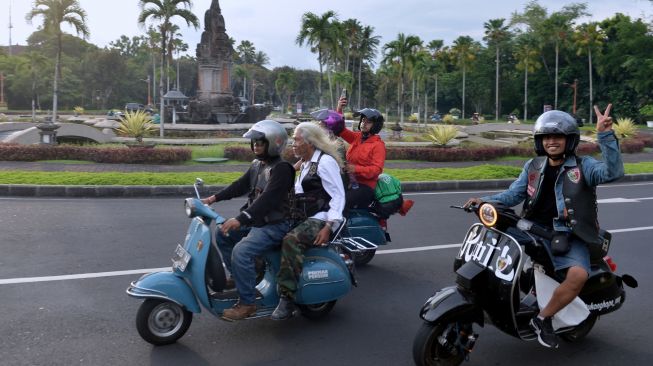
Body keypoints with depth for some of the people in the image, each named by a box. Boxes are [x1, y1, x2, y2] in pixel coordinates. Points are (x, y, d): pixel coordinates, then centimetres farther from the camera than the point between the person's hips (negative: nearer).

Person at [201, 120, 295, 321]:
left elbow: (267, 199, -28)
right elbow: (240, 185, 12)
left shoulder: (281, 168, -18)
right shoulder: (257, 165, 12)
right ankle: (237, 277, 26)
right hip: (256, 220, 10)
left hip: (275, 224, -10)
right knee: (223, 235, 14)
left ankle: (247, 303, -14)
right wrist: (214, 198, 1)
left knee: (241, 251, -26)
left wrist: (240, 219, -34)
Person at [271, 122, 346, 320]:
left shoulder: (325, 161, -7)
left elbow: (338, 196, -13)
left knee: (291, 240, -34)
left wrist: (328, 227, -22)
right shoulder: (305, 164, 21)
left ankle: (287, 297, -32)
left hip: (320, 220, -10)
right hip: (304, 218, 10)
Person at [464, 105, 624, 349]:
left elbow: (613, 172, -21)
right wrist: (485, 201, -11)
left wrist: (605, 135, -30)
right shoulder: (533, 166, 9)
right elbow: (513, 195, 6)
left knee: (578, 275, -31)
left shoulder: (583, 166, -2)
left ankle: (543, 318, -9)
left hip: (570, 238, -3)